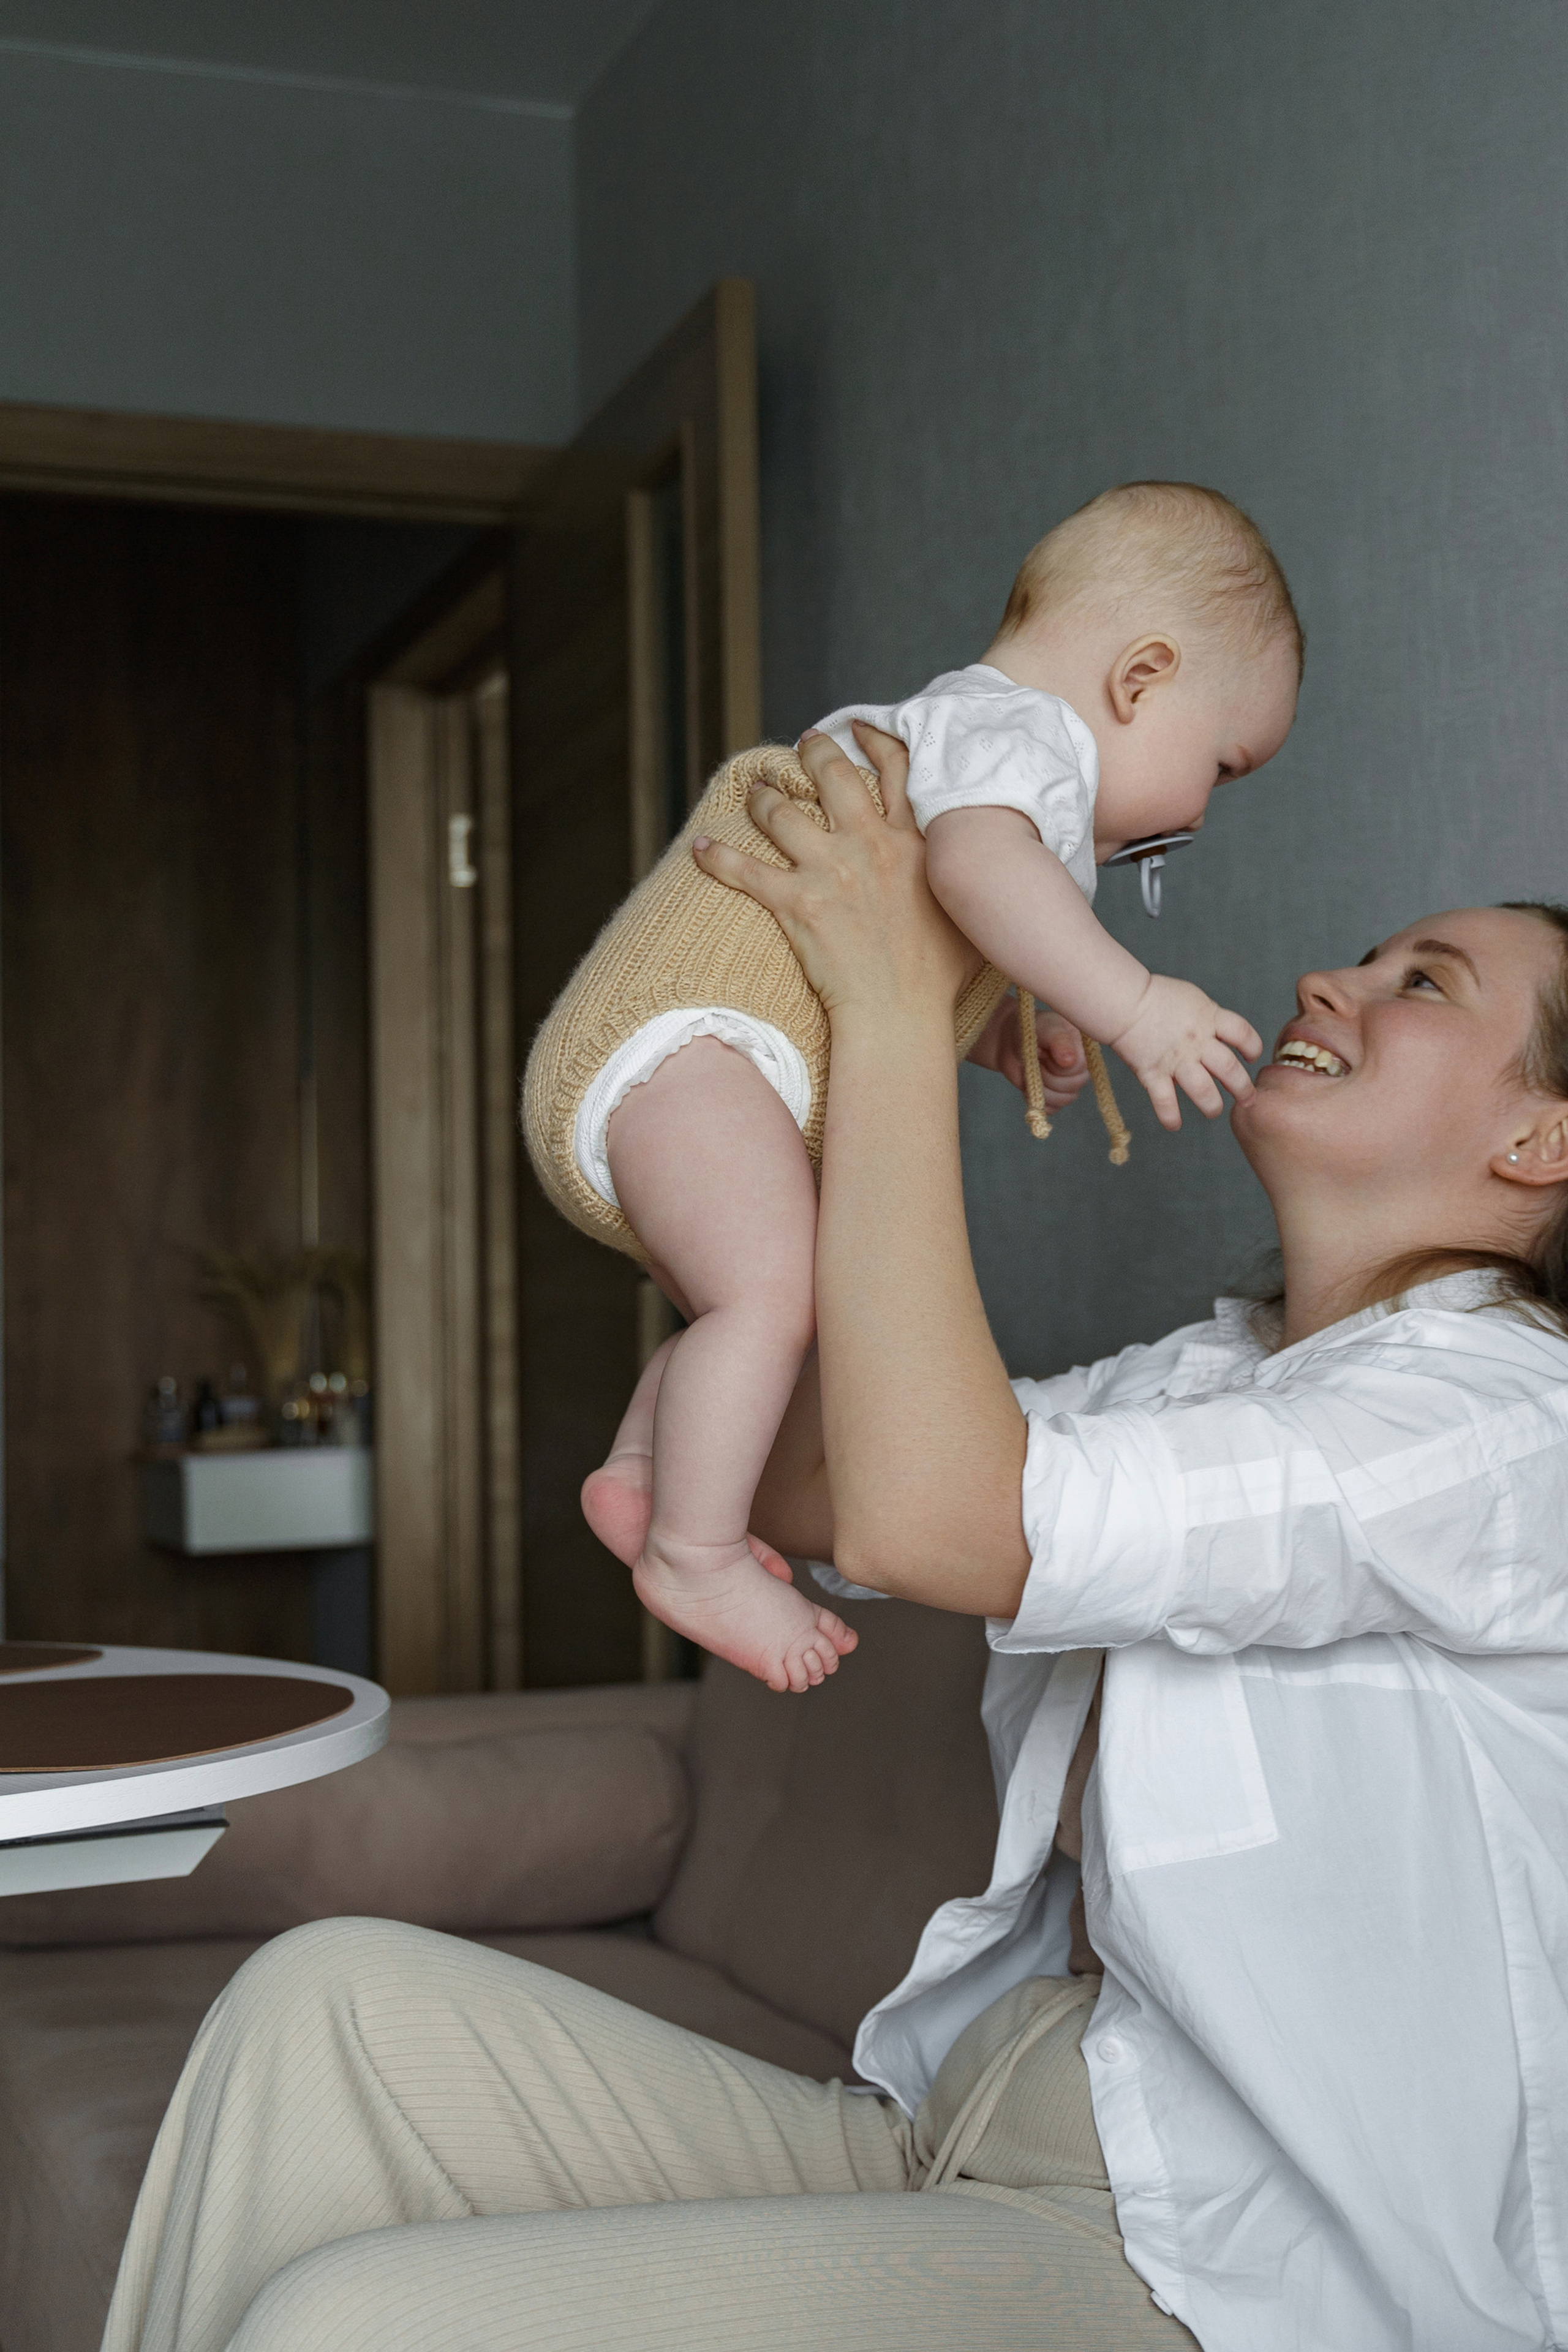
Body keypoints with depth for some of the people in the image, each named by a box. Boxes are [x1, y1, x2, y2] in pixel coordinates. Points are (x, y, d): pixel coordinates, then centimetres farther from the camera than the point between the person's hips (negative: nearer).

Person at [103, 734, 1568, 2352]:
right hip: (967, 2134, 8)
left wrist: (896, 1003, -16)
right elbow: (795, 1487, 16)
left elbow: (923, 1519, -24)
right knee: (334, 2004, -13)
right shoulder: (1206, 1377, 16)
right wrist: (884, 1061, 11)